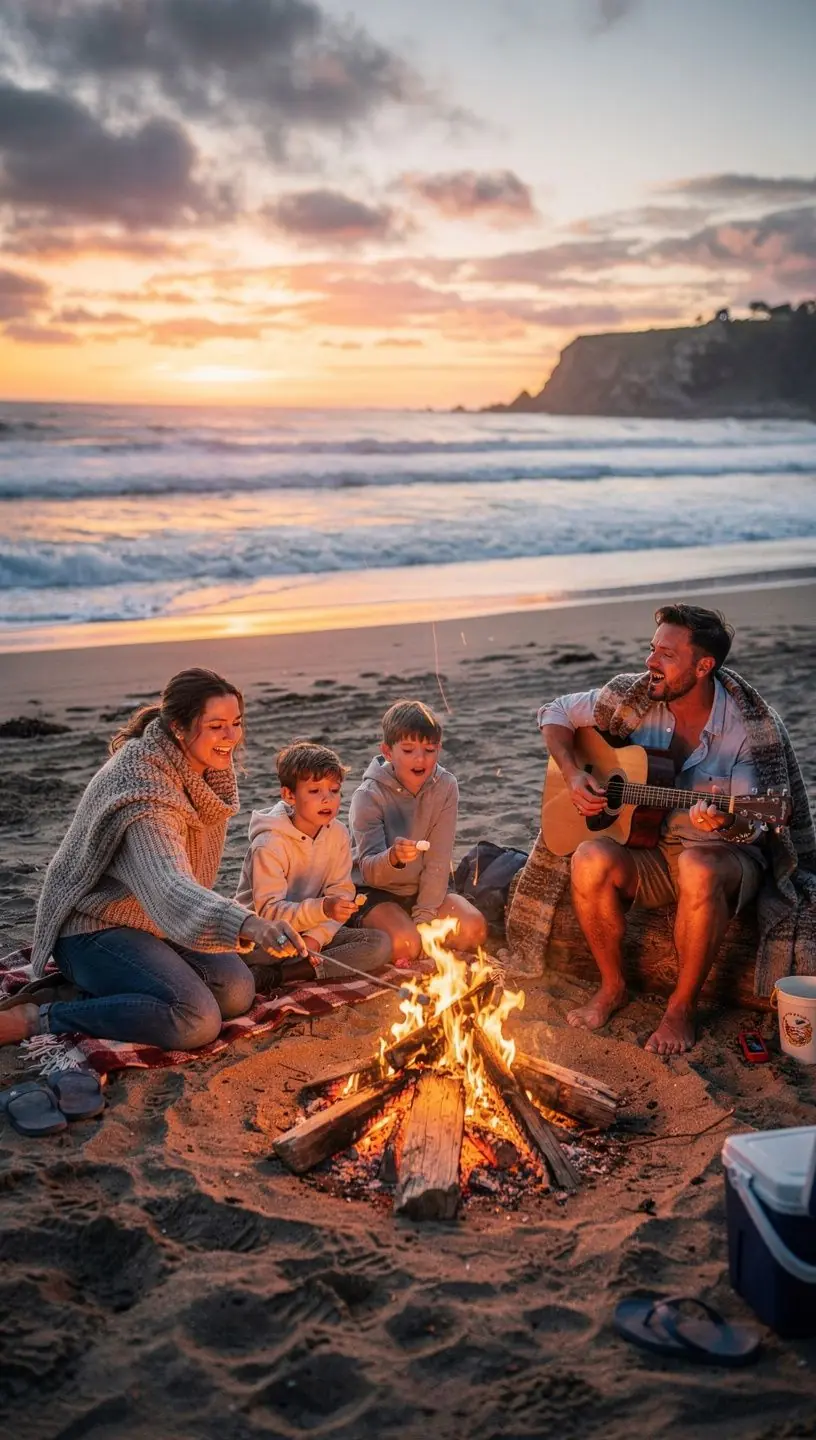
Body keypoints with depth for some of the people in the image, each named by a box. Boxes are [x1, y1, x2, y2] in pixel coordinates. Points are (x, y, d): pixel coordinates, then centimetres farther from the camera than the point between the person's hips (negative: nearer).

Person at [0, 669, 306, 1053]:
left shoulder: (210, 766, -4)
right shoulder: (143, 790, -32)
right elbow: (169, 889, -47)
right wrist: (249, 924, -64)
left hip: (153, 920, 9)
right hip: (95, 926, -9)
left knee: (238, 992, -7)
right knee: (197, 1021, -27)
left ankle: (108, 987, 9)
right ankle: (37, 1020, -15)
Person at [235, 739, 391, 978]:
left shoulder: (338, 834, -1)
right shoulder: (270, 844, -19)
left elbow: (341, 893, -4)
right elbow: (269, 911, -24)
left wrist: (316, 936, -20)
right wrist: (322, 909, -39)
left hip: (313, 929, 7)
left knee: (380, 944, -17)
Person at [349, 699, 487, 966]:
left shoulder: (445, 787, -10)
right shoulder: (368, 796, -19)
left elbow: (438, 861, -11)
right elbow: (368, 870, -26)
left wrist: (424, 917, -17)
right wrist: (393, 857, -49)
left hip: (424, 889, 4)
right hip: (376, 892, -4)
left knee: (474, 929, -20)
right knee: (406, 944, -31)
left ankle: (415, 927, 5)